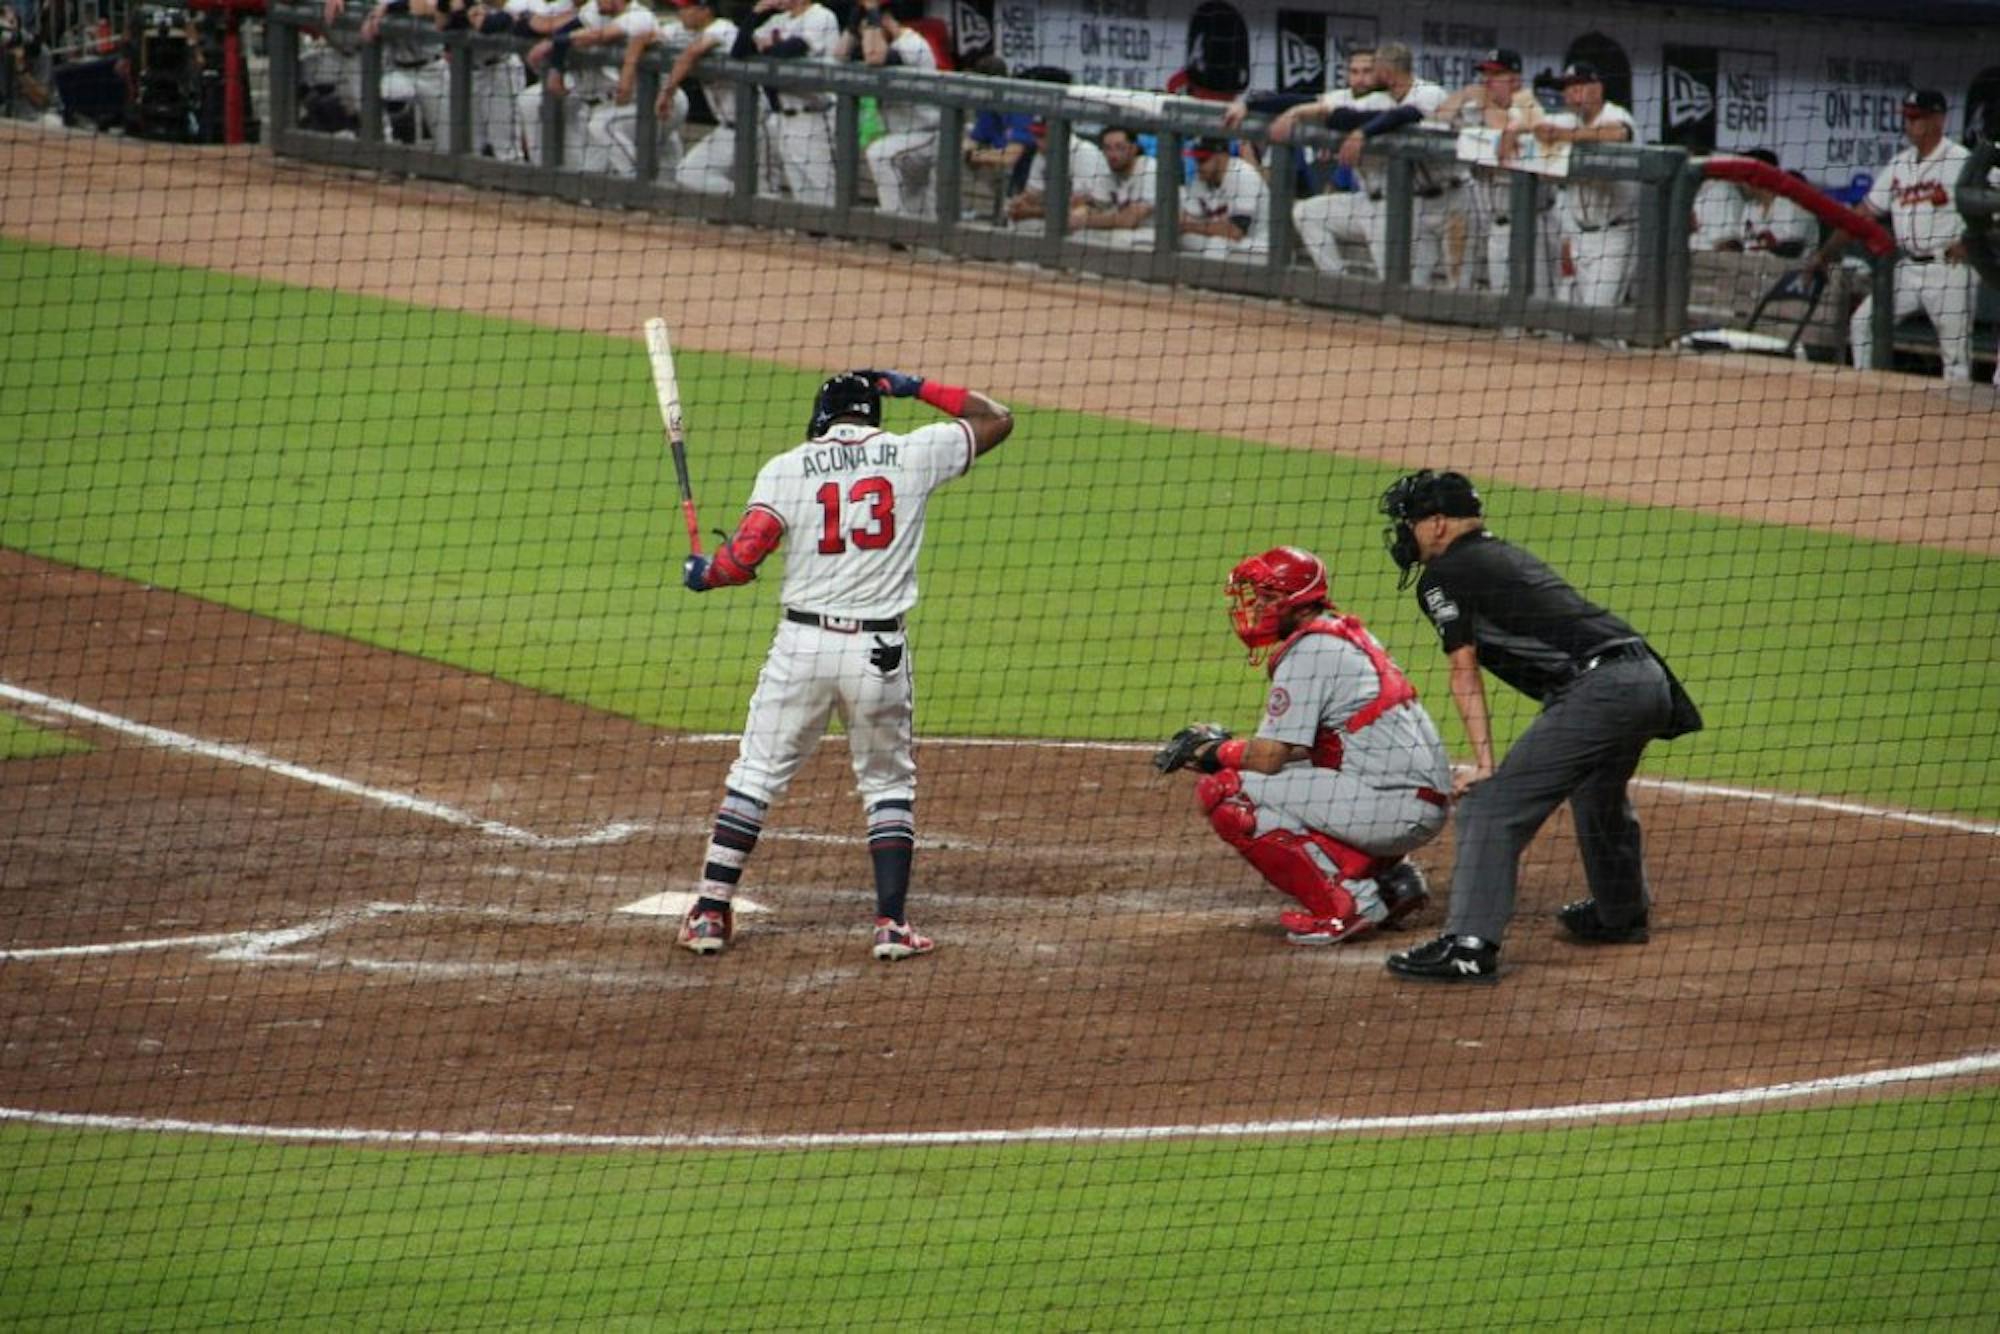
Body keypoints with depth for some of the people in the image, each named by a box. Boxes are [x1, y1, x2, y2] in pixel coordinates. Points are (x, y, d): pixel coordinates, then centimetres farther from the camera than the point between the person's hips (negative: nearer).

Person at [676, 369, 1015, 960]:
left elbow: (743, 558, -8)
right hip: (880, 652, 1)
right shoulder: (914, 455, 2)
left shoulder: (788, 468, -1)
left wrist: (702, 573, 12)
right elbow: (996, 419, 16)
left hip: (802, 644, -1)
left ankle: (710, 912, 8)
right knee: (888, 785, 14)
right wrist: (916, 387, 21)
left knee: (755, 775, 10)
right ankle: (892, 923, 5)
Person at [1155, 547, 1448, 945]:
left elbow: (1269, 757, -13)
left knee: (1224, 791, -10)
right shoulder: (1348, 634, 19)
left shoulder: (1307, 651, -10)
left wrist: (1212, 752, 6)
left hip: (1392, 805, -10)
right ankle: (1392, 876, 17)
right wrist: (1221, 743, 14)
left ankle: (1346, 902, -11)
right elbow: (1294, 748, 22)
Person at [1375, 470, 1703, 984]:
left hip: (1596, 687, -9)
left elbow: (1465, 674, -4)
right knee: (1598, 799, 34)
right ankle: (1621, 915, 52)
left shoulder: (1443, 576, 2)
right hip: (1649, 679, 9)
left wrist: (1484, 764, -8)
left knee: (1491, 805, -8)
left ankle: (1469, 946, -17)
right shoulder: (1508, 555, 27)